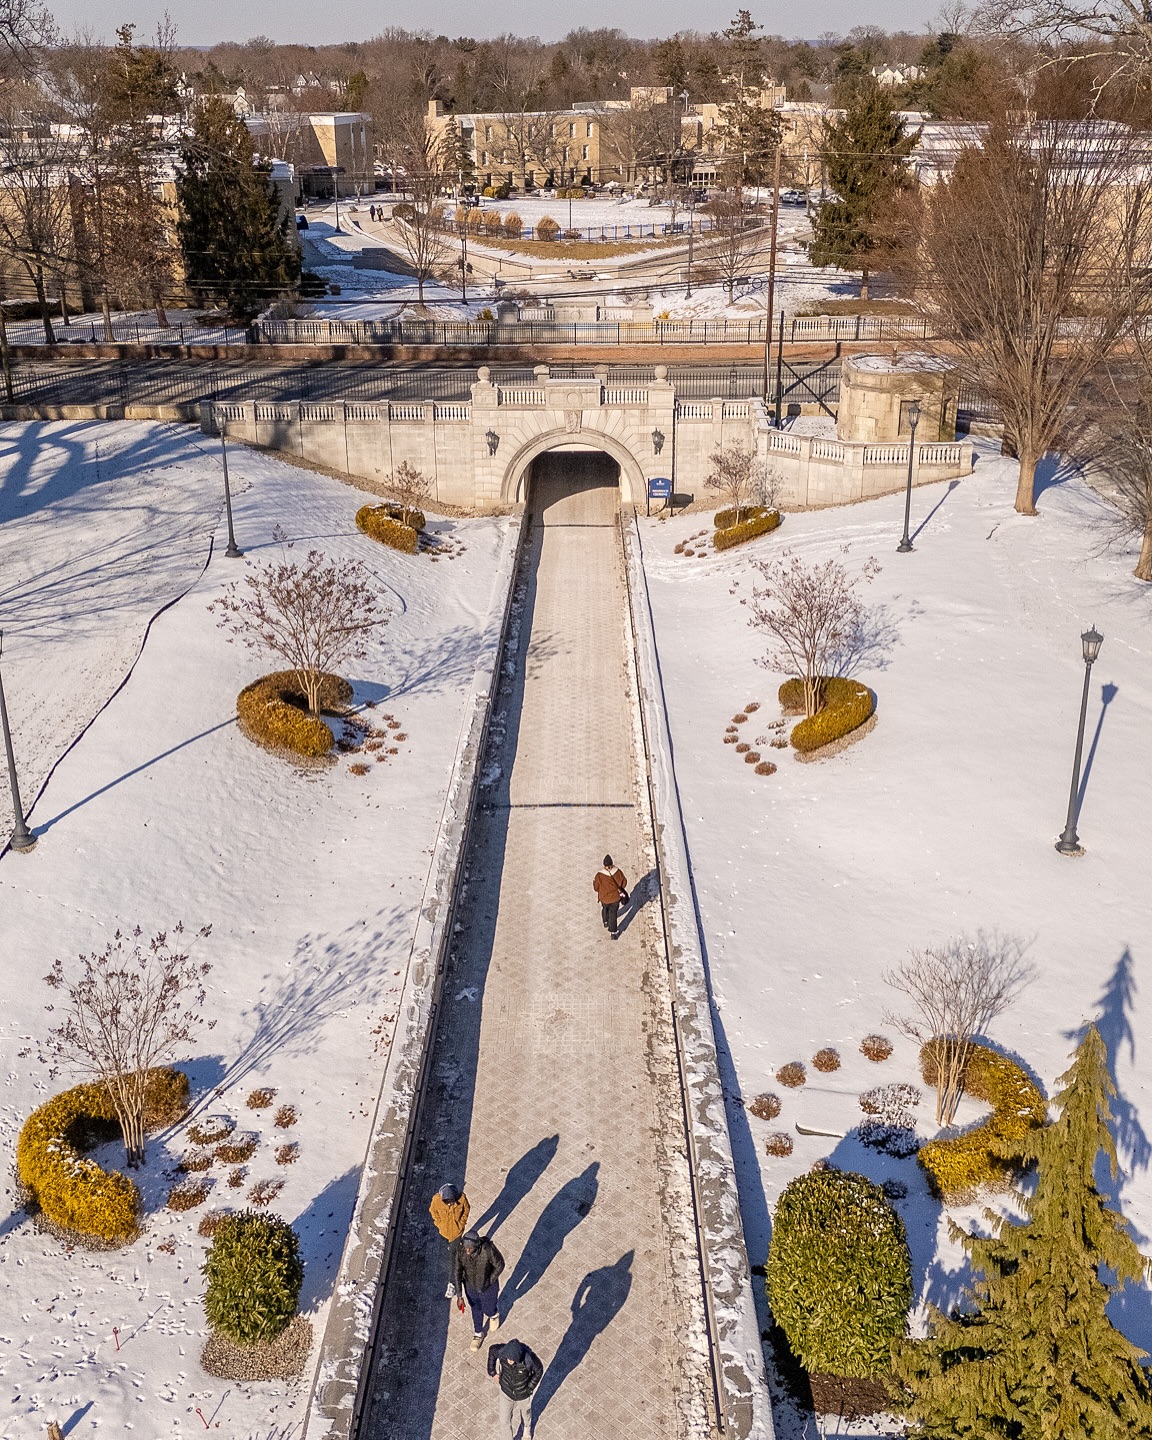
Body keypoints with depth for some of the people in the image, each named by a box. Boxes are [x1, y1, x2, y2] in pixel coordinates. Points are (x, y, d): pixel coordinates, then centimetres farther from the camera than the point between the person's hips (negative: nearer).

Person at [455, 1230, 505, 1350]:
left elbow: (499, 1265, -19)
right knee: (476, 1311, 25)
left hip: (488, 1288, -2)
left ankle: (494, 1315, 59)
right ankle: (478, 1334, 54)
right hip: (471, 1287, 2)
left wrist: (490, 1282, -12)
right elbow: (458, 1273, -16)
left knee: (488, 1310, 21)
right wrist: (460, 1296, -15)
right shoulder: (461, 1251, -28)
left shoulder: (488, 1250, -37)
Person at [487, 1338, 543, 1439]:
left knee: (525, 1414, 29)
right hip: (506, 1392, 1)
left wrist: (529, 1388, -14)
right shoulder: (501, 1352, -32)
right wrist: (492, 1371, -5)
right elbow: (491, 1349, -8)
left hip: (522, 1395, -1)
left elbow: (539, 1370, -17)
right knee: (504, 1420, 13)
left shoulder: (528, 1358, -38)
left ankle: (527, 1430, 61)